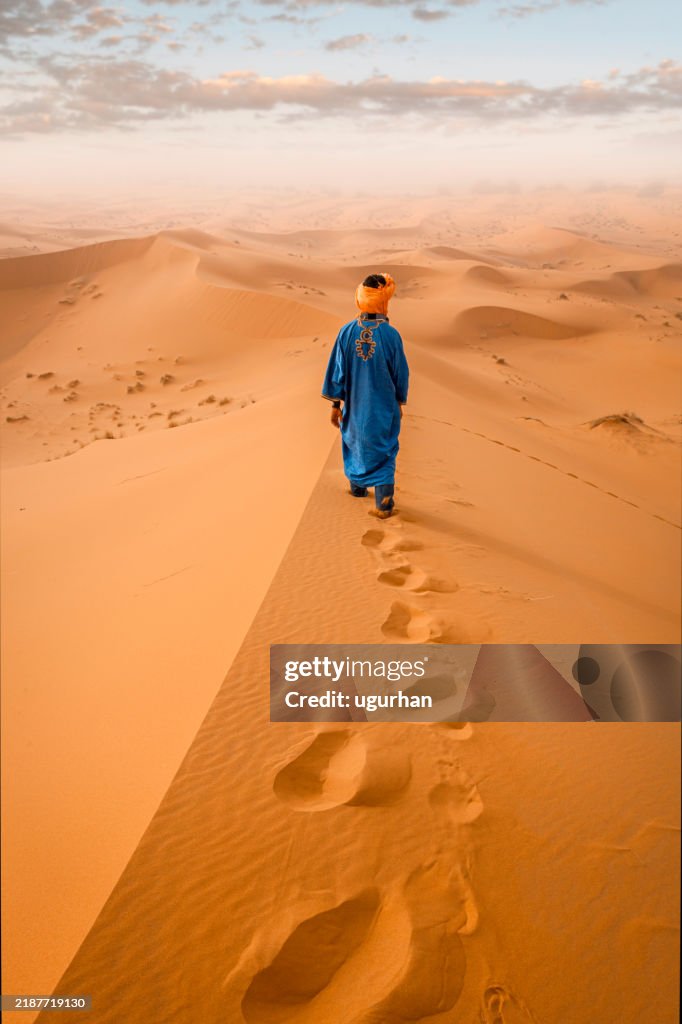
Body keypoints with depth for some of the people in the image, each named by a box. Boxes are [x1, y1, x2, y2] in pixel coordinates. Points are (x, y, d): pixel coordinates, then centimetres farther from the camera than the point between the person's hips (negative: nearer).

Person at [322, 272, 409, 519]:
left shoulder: (347, 332, -14)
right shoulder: (391, 334, -17)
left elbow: (337, 369, -9)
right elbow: (401, 373, -7)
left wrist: (335, 405, 1)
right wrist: (399, 403, 9)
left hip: (355, 404, 2)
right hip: (383, 406, -2)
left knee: (355, 440, 25)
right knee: (382, 451, 9)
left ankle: (357, 485, 43)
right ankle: (384, 502, 3)